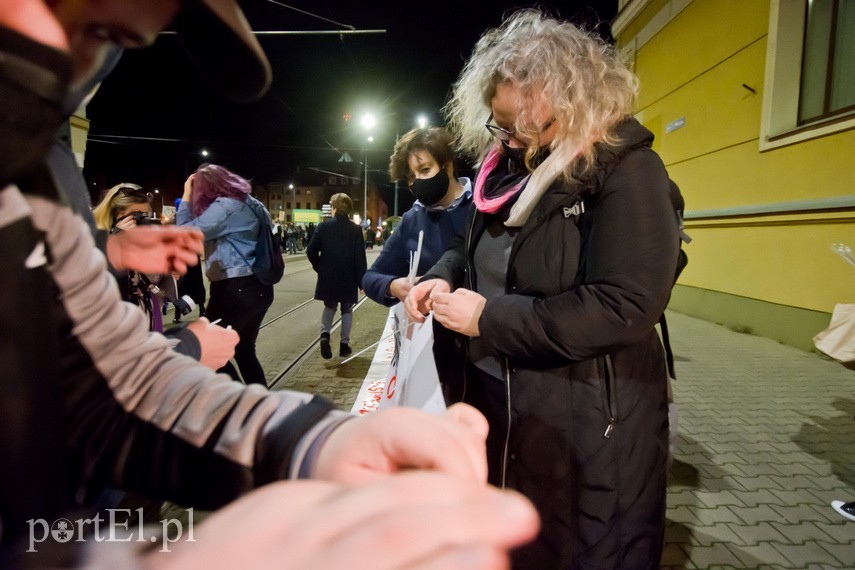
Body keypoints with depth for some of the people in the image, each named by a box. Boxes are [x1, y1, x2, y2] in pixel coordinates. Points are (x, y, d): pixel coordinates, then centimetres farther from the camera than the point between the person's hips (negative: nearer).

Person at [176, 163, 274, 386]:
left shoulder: (225, 205, -13)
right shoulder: (249, 203, 15)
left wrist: (186, 196, -1)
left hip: (236, 289, -9)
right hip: (258, 287, 9)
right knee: (244, 351, 19)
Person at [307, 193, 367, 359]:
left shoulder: (323, 226, -5)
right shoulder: (355, 229, -7)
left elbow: (311, 251, -6)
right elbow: (360, 258, -8)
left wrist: (319, 268, 10)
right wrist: (362, 281, -2)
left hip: (327, 277, 1)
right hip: (348, 278, -1)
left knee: (329, 307, 20)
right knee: (347, 310, 15)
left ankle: (325, 334, -2)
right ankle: (344, 344, 15)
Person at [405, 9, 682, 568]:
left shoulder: (627, 169, -15)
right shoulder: (510, 163, 5)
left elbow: (626, 307, -25)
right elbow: (479, 246, 18)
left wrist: (489, 319, -22)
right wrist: (444, 277, -5)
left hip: (590, 422, -6)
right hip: (499, 403, 7)